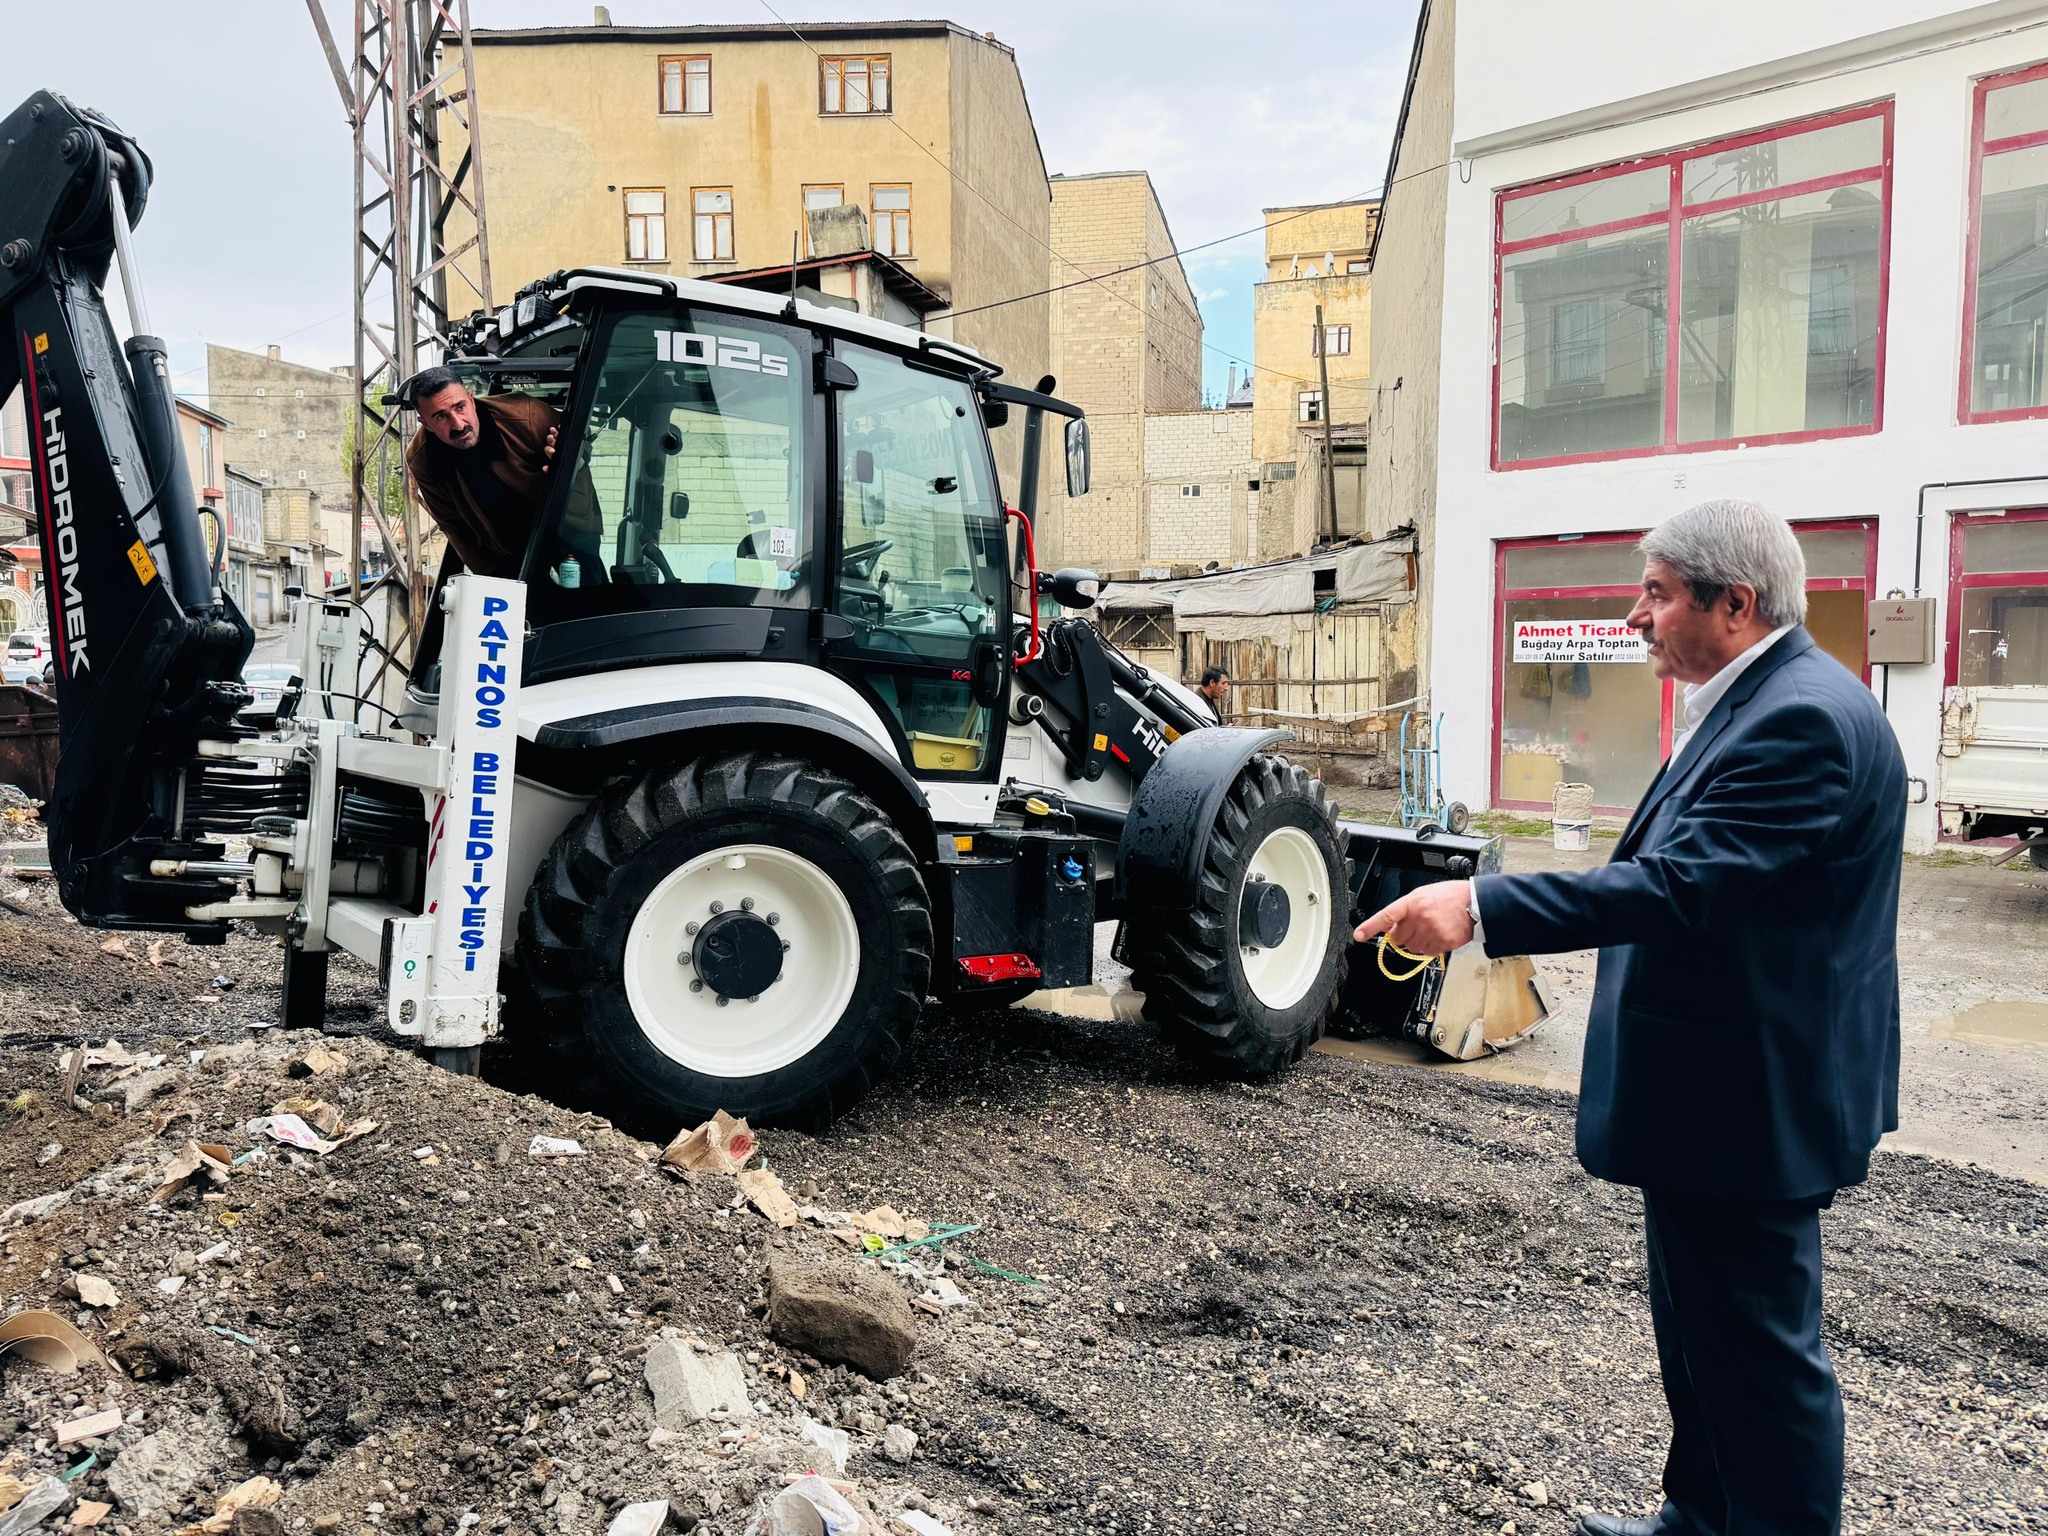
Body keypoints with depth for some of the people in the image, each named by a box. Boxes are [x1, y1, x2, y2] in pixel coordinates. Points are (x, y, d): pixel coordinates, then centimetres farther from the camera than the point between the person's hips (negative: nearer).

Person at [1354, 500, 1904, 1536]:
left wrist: (1480, 906, -36)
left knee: (1758, 1350, 4)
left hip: (1751, 1099, -11)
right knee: (1699, 1327, 23)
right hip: (1717, 1088, 11)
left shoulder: (1803, 718, -23)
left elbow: (1678, 883, -33)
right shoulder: (1760, 700, 11)